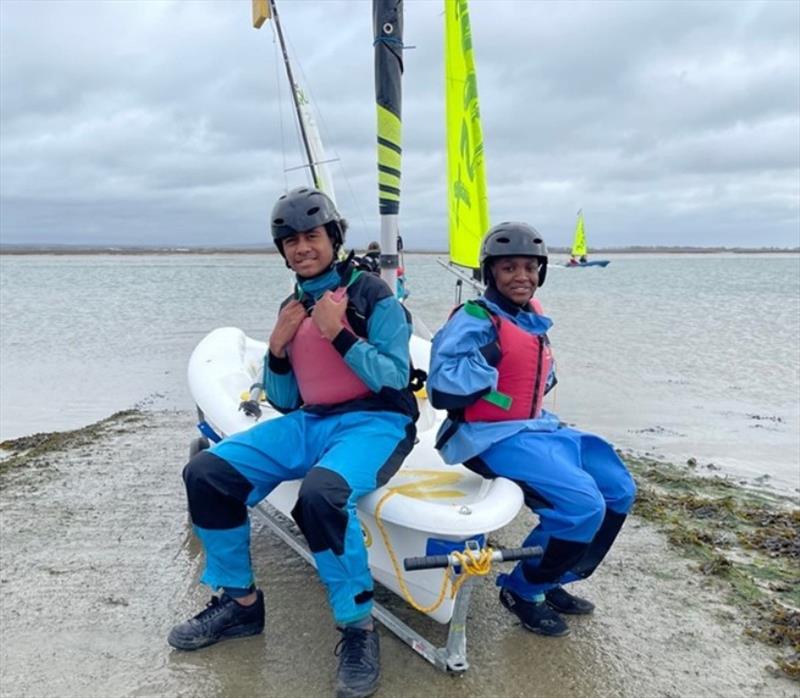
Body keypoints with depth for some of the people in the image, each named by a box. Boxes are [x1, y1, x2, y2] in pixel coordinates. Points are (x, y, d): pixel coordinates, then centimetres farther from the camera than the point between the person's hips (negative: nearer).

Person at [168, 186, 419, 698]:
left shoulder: (373, 295, -4)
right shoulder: (293, 308, 15)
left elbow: (395, 379, -11)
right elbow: (284, 402, 15)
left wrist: (338, 334, -17)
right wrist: (278, 347, -2)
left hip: (374, 422, -6)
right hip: (309, 423, 7)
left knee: (321, 493, -38)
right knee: (206, 473, -10)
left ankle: (359, 627, -15)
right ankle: (240, 602, 8)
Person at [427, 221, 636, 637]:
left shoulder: (533, 321, 12)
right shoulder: (475, 320, -14)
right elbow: (443, 391, -23)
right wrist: (486, 359, -28)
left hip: (536, 429, 9)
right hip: (491, 437, -9)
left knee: (619, 491, 8)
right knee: (583, 505, -23)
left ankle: (552, 582, 21)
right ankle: (522, 590, 2)